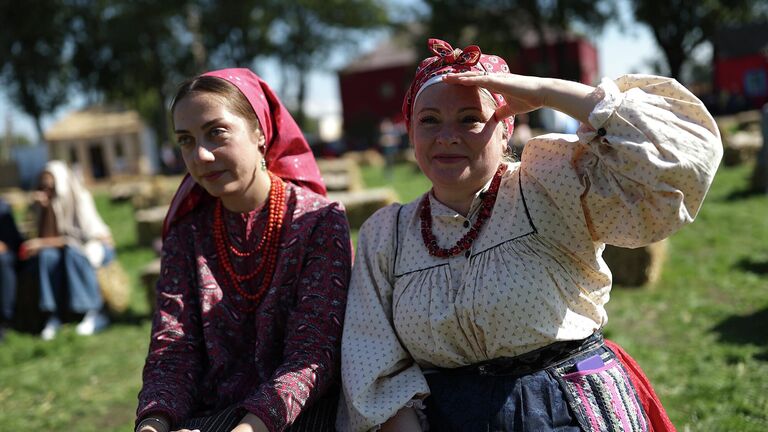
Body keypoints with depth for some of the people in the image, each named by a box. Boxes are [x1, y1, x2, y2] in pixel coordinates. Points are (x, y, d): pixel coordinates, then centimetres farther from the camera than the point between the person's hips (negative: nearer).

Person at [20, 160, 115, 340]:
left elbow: (80, 236, -25)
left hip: (97, 244, -4)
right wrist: (44, 209, -25)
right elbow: (46, 236, -12)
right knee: (47, 255, -29)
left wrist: (43, 243, -27)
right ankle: (53, 315, -25)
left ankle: (95, 312, -29)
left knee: (72, 252, -37)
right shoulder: (47, 202, -5)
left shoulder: (81, 198, -20)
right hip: (66, 246, 4)